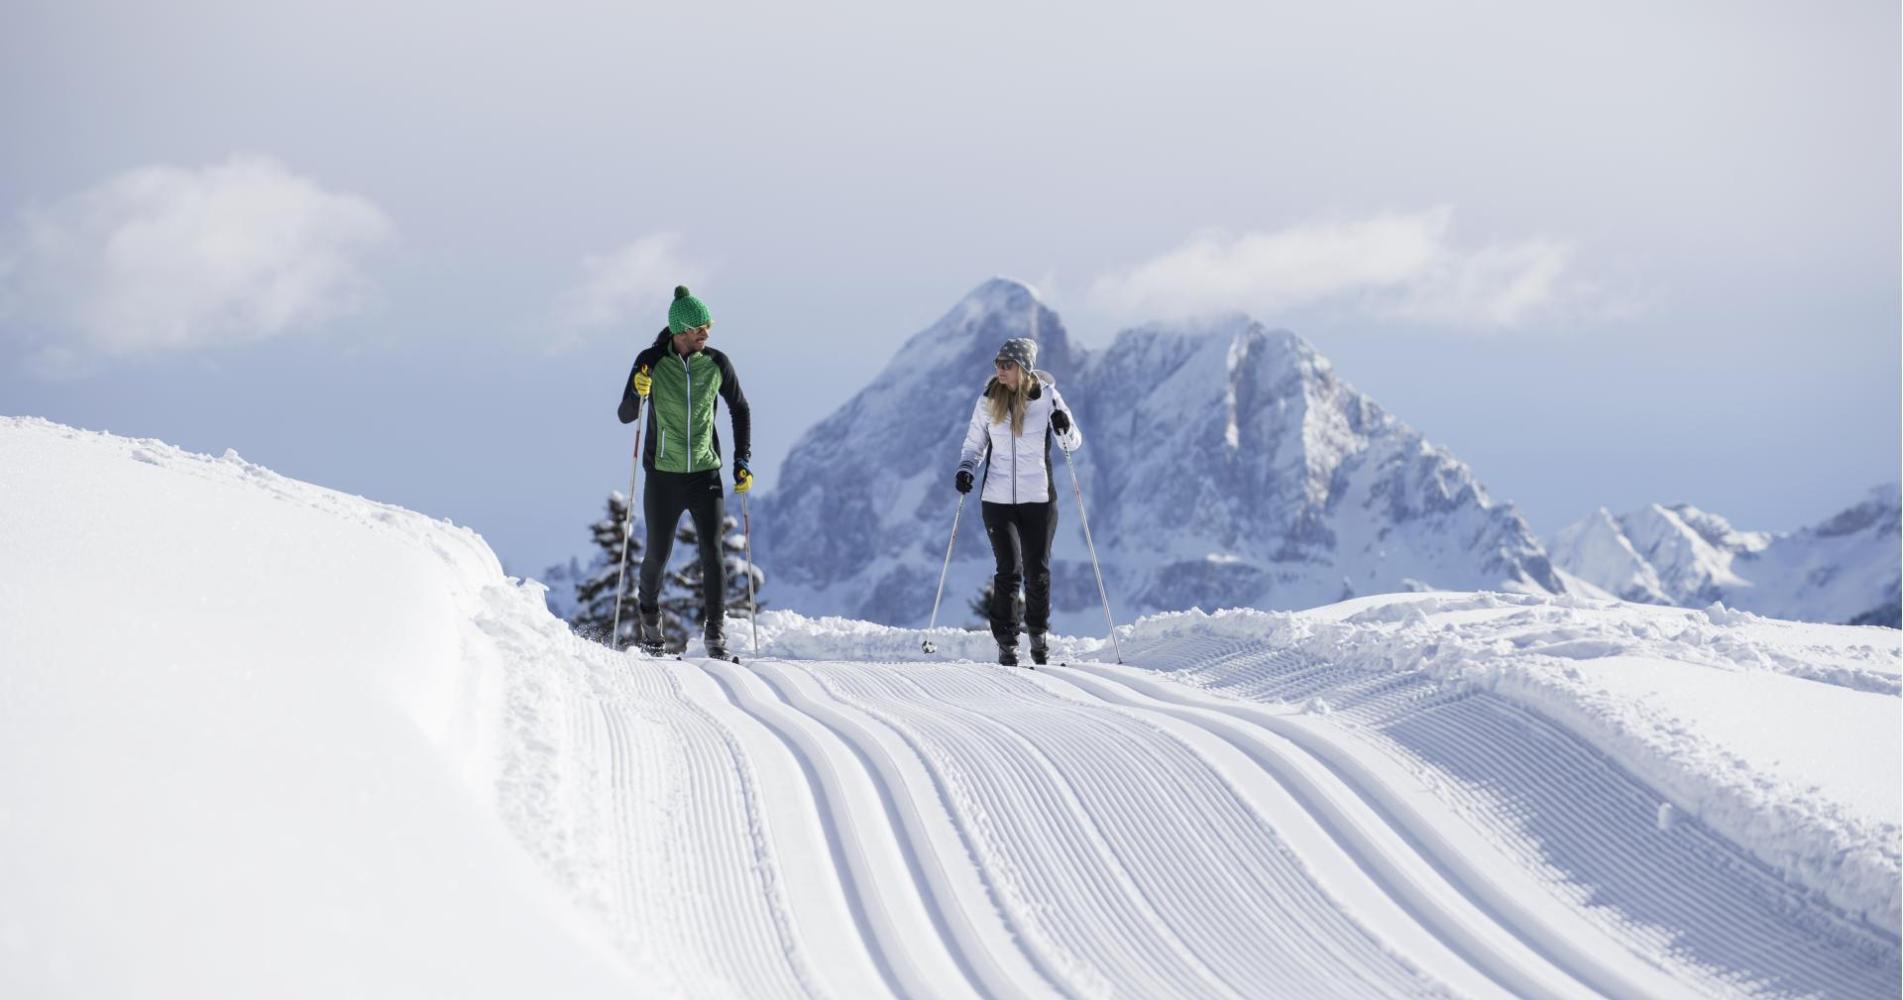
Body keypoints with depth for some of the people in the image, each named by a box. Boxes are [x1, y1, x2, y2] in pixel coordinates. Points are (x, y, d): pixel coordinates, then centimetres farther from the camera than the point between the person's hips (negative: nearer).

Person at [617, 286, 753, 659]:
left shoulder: (717, 363, -1)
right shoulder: (651, 362, -7)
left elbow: (740, 411, 12)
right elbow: (626, 416, -5)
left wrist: (742, 462, 6)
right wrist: (638, 394, -27)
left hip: (706, 473, 1)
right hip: (663, 475, -1)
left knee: (712, 551, -10)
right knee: (658, 553, 8)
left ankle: (715, 631, -3)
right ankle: (649, 618, 32)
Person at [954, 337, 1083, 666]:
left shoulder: (1046, 397, -2)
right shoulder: (989, 401, 2)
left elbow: (1073, 443, 2)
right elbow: (974, 443, 12)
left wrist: (1064, 428, -19)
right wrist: (965, 469, -6)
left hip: (1038, 499, 0)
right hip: (998, 499, 0)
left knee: (1037, 571, 4)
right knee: (1009, 571, -7)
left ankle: (1038, 635, 25)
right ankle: (1006, 644, 0)